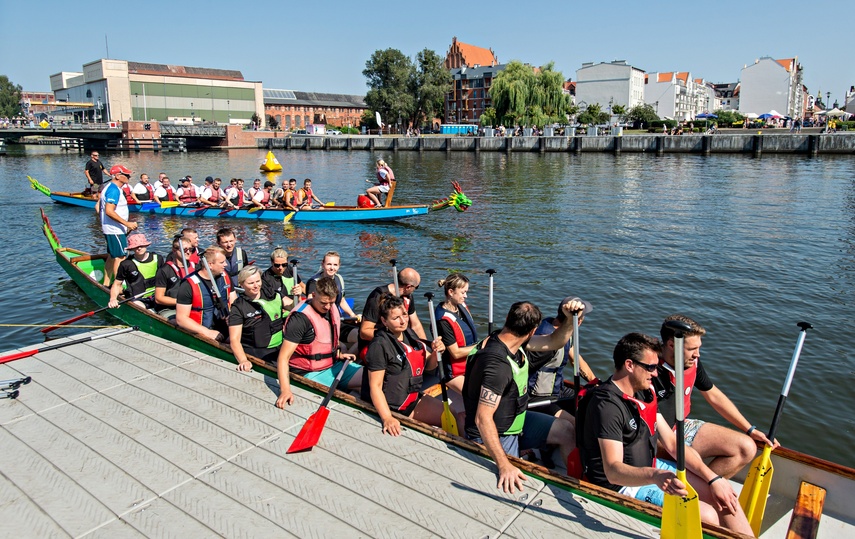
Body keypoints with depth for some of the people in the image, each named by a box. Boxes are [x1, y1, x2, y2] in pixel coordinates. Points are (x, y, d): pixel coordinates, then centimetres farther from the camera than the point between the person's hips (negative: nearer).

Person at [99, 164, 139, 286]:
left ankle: (106, 283, 25)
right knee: (120, 257, -9)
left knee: (111, 256, 17)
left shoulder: (109, 187, 15)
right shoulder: (114, 190, -18)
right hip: (115, 230, -11)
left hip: (109, 229, 11)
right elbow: (109, 211, -27)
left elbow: (99, 207, 20)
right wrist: (127, 223, -25)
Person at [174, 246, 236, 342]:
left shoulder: (225, 276, 8)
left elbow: (234, 302, 12)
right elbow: (181, 319, -10)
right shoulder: (189, 285, -9)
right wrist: (208, 333, -19)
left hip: (226, 329, 5)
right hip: (201, 335, -5)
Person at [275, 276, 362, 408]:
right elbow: (283, 357, -26)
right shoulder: (300, 318, -21)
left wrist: (339, 354, 9)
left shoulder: (333, 309, 4)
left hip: (334, 365, 8)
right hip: (312, 373, -8)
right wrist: (285, 390, -36)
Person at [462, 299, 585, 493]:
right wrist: (504, 465, -40)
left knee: (566, 431, 10)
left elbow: (552, 342, 4)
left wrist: (571, 320, -15)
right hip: (494, 434, -9)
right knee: (512, 487, -21)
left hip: (515, 419, 9)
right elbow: (483, 418, -37)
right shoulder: (497, 364, -35)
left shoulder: (512, 341, -7)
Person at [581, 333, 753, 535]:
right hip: (623, 483, -9)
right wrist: (655, 476, -50)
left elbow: (672, 444, 7)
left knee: (724, 496, 0)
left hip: (650, 468, 9)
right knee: (707, 516, -19)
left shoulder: (643, 393, 6)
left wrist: (714, 478, -2)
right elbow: (612, 471, -33)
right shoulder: (607, 404, -25)